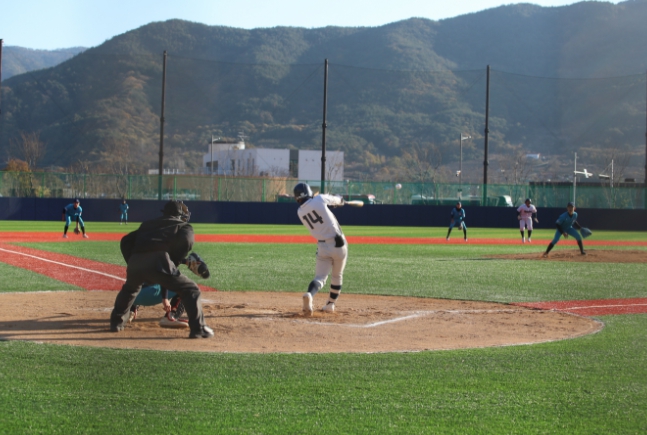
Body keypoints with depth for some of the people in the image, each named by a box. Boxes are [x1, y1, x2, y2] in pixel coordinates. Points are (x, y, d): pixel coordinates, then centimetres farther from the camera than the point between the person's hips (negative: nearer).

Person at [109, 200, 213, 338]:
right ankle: (198, 329, -6)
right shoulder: (184, 226, 24)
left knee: (129, 289, 37)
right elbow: (186, 242, 1)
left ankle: (117, 322, 40)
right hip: (158, 262, -5)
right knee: (191, 290, 5)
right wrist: (174, 263, 9)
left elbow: (126, 241, 26)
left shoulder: (148, 224, 37)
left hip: (135, 263, 5)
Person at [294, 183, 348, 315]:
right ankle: (330, 304, 29)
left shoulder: (300, 212, 3)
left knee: (320, 278, 1)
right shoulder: (320, 199, -7)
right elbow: (336, 200, 12)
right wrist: (340, 200, 33)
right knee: (337, 276, 21)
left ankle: (309, 294, -30)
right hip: (338, 244, -1)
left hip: (323, 247, 1)